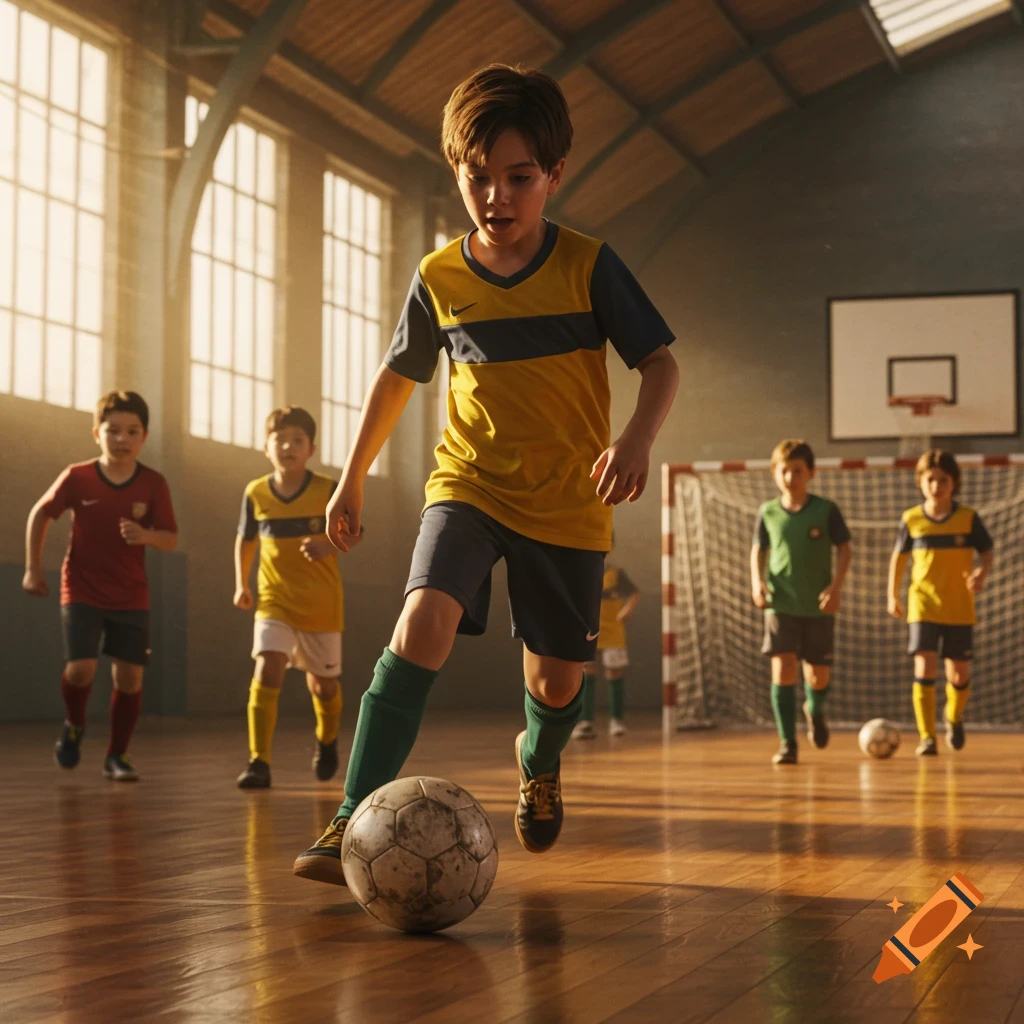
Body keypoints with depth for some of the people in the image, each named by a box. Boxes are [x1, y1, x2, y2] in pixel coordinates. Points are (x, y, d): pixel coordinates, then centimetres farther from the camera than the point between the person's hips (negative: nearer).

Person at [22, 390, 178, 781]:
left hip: (131, 597, 1)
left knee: (130, 675, -2)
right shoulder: (77, 478, -10)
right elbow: (40, 514, 5)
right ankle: (74, 725, 17)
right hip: (82, 592, -1)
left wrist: (147, 536, -28)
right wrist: (33, 569, 4)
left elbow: (171, 540, -6)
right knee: (80, 667, -15)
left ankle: (117, 755, 16)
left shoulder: (153, 485, -9)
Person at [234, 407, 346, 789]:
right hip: (274, 601, 0)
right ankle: (259, 762, -18)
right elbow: (246, 539, 14)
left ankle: (327, 740, 45)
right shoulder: (256, 493, -2)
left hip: (322, 604, 0)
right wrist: (241, 584, 10)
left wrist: (329, 547, -21)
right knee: (267, 669, -20)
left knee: (323, 682, 13)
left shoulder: (328, 491, -9)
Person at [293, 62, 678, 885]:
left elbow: (661, 363, -7)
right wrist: (352, 478, 17)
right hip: (469, 483, 0)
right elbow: (397, 376, 13)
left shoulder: (588, 267, -9)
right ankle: (356, 821, -26)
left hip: (569, 500, 0)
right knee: (424, 619, -25)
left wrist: (638, 437, -27)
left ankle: (539, 762, 44)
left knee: (557, 679, 6)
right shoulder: (439, 278, -3)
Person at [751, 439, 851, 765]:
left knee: (818, 675, 7)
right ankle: (787, 744, -5)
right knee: (783, 669, -12)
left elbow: (844, 548, 1)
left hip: (819, 606, 0)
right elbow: (758, 550, 11)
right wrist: (757, 581, -6)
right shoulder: (767, 512, 0)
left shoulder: (826, 510, -5)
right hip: (780, 604, 0)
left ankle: (815, 709, 43)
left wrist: (837, 584, -12)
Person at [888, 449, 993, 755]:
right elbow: (899, 556, 12)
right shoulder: (911, 520, 0)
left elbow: (987, 551, 2)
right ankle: (926, 737, -8)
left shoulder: (968, 518, -3)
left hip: (960, 608, 0)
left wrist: (982, 572, -20)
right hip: (923, 606, 0)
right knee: (925, 667, -13)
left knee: (959, 673, 6)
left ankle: (954, 718, 38)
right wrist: (893, 595, 13)